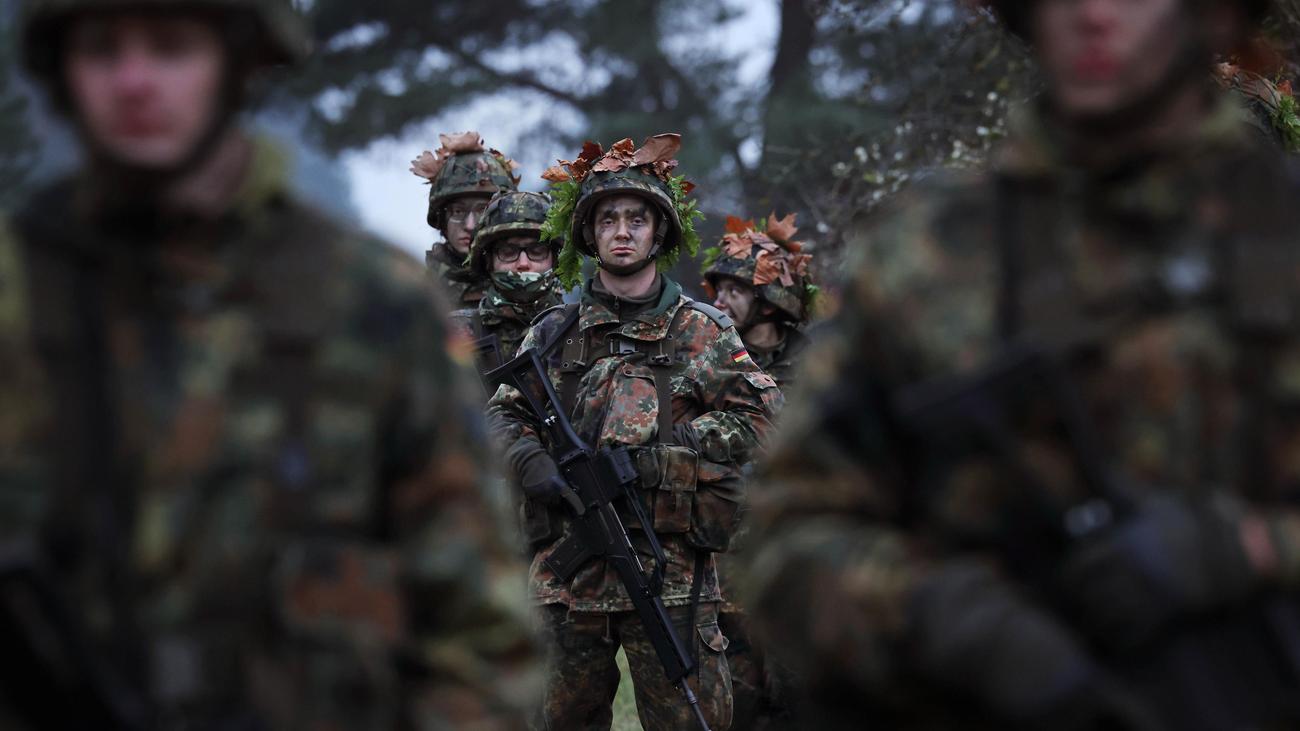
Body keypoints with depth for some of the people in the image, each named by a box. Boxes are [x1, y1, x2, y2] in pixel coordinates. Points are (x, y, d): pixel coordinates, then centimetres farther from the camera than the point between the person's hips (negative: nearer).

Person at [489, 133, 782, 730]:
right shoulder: (555, 333, 13)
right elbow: (504, 414, 11)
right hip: (569, 568, 2)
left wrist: (659, 452, -10)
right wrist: (533, 466, -12)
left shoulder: (702, 331, 7)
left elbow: (759, 413, 0)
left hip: (669, 570, -2)